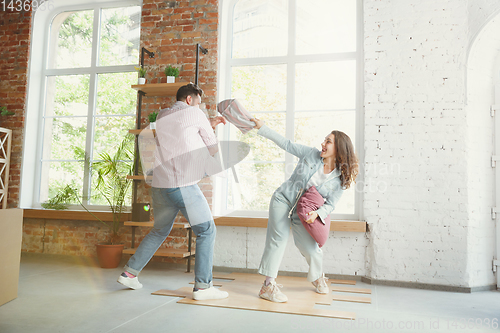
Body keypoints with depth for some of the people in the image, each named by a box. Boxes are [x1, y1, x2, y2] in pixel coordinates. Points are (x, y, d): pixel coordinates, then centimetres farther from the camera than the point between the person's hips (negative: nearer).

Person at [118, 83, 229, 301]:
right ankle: (203, 286, 3)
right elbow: (213, 149, 6)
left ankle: (129, 273, 30)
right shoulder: (195, 114, 1)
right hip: (184, 186, -7)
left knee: (159, 231, 24)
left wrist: (208, 124, 27)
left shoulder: (162, 117, 19)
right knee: (206, 231, 4)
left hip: (160, 185, 7)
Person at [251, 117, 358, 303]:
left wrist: (317, 214, -26)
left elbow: (330, 204, -5)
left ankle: (318, 277, 33)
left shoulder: (340, 179, -6)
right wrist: (262, 127, -2)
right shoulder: (312, 154, -5)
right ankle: (268, 286, -12)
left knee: (310, 248, -2)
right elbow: (286, 144, -1)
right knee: (279, 238, -15)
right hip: (283, 199, 0)